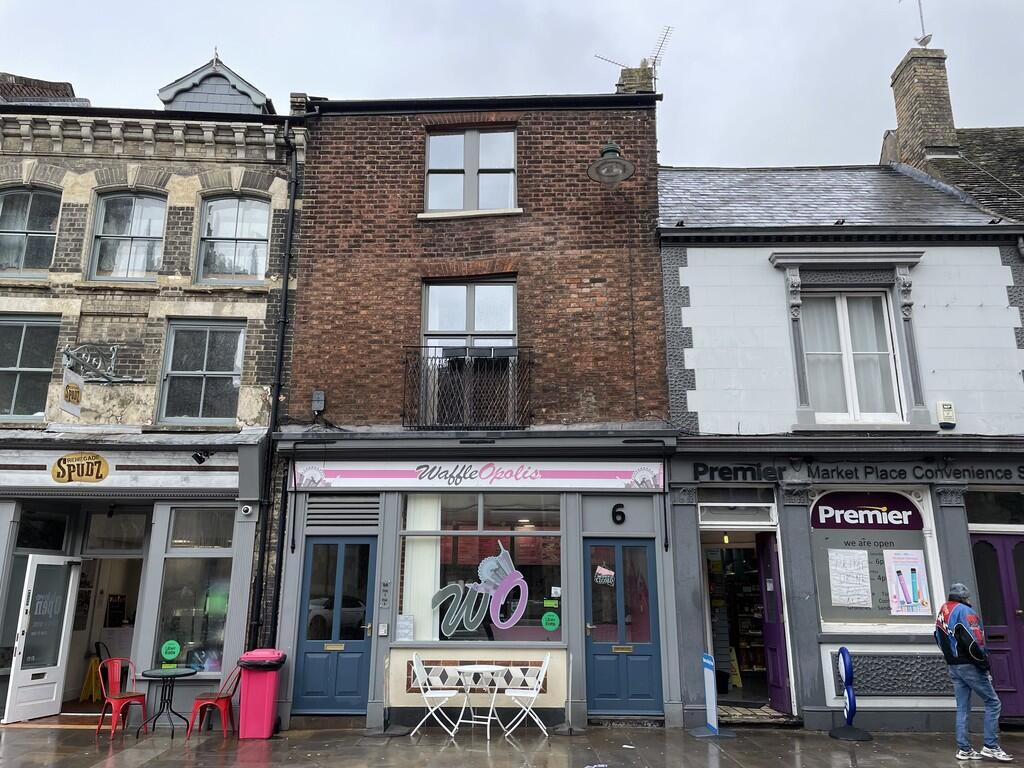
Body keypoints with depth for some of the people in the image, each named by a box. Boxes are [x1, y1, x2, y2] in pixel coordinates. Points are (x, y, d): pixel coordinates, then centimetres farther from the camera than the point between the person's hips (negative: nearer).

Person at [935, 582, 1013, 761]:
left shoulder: (941, 612, 13)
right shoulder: (964, 611, -13)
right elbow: (973, 641, -20)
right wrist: (984, 664, -12)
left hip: (953, 666, 8)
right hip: (969, 666, -8)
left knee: (962, 708, 11)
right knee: (993, 703, 3)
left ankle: (964, 749, 12)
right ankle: (991, 746, 2)